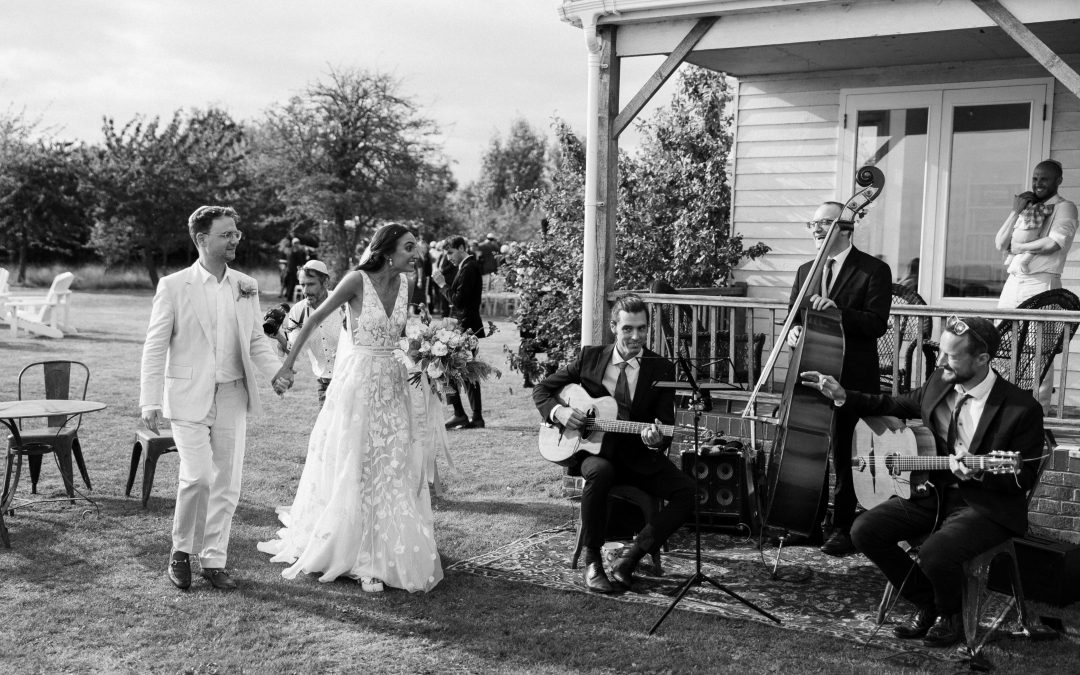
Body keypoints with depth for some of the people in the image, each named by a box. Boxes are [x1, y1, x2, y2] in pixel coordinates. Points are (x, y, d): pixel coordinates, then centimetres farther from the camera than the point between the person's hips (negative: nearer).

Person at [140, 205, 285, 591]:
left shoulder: (246, 287, 8)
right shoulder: (174, 286, -3)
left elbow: (257, 340, 13)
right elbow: (155, 347, -3)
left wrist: (277, 371, -6)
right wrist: (150, 402, -9)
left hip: (233, 397, 4)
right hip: (189, 397, -4)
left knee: (226, 483, 6)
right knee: (197, 476, -14)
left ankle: (214, 559, 19)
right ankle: (182, 550, 10)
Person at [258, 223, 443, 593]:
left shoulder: (404, 284, 2)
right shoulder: (357, 281, -14)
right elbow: (315, 319, -8)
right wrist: (289, 362, -5)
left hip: (393, 383, 6)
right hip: (359, 380, -5)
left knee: (395, 469, 6)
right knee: (355, 470, 3)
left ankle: (385, 554, 17)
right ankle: (361, 558, 16)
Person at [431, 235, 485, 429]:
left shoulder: (469, 268, -15)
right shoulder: (468, 266, 15)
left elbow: (458, 299, -20)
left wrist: (443, 284, -12)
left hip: (464, 327, -10)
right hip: (467, 327, 10)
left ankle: (460, 414, -5)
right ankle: (477, 418, 15)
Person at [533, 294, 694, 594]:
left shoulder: (661, 369, 1)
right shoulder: (590, 358, 4)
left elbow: (666, 425, -2)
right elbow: (542, 390, 10)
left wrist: (655, 440, -26)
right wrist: (558, 411, -11)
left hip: (638, 456, 1)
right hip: (594, 450, -1)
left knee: (686, 491, -22)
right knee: (599, 472, -37)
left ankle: (631, 557, -14)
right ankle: (592, 561, -20)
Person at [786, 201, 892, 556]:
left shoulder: (874, 270, -4)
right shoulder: (806, 271, 15)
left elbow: (877, 324, -14)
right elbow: (793, 317, 19)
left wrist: (837, 311, -27)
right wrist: (793, 329, -5)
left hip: (852, 378, -5)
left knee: (845, 455, -1)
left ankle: (843, 528, 11)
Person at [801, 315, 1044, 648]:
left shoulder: (1022, 409, -17)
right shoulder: (939, 383, 1)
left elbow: (1025, 478, -11)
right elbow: (897, 406, 19)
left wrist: (978, 474, -30)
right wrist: (843, 395, 8)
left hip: (987, 505, -6)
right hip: (935, 492, 7)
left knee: (935, 553, -32)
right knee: (864, 531, -10)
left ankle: (950, 614, 6)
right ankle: (927, 604, 11)